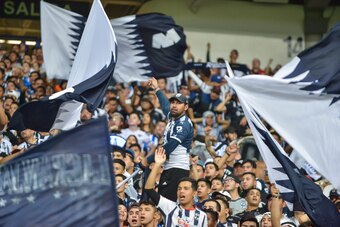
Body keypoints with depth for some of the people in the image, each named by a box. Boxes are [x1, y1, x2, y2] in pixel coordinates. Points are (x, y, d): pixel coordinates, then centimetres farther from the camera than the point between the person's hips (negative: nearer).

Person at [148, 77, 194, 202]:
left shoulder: (184, 124, -12)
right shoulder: (172, 118, 15)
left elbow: (169, 147, -20)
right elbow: (165, 106, 39)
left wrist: (149, 160, -17)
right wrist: (157, 89, 52)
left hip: (178, 169, -9)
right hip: (168, 168, 9)